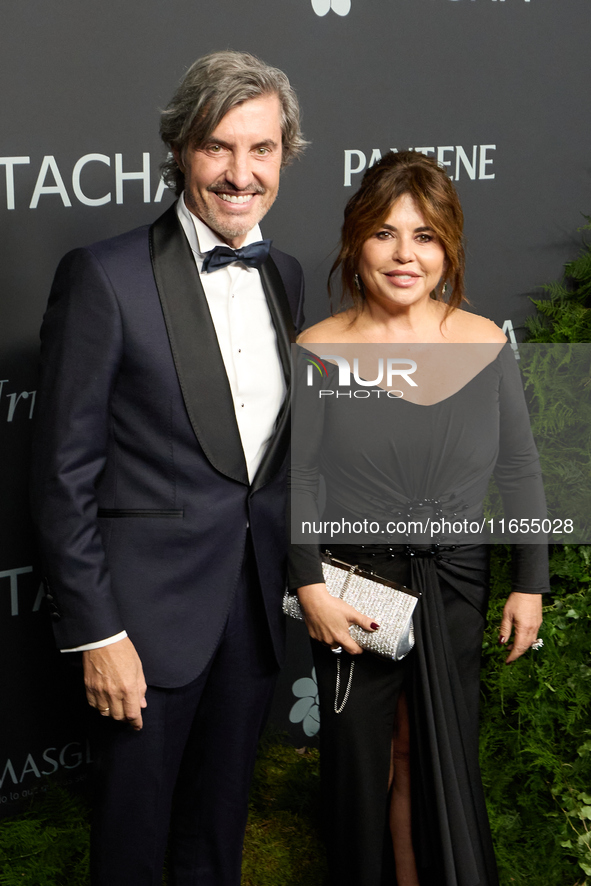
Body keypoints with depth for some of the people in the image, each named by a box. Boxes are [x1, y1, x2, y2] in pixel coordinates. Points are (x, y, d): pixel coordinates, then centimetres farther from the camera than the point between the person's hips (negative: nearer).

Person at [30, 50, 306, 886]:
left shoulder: (285, 275, 6)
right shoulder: (104, 277, -15)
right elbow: (63, 473, -14)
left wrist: (294, 581, 11)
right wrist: (95, 632, -15)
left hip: (256, 603, 6)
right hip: (150, 612, -5)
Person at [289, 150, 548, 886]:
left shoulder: (484, 344, -2)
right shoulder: (320, 352, -9)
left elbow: (519, 471, 4)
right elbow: (292, 481, -6)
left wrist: (531, 583, 3)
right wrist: (309, 586, -13)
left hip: (456, 585, 2)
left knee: (439, 758, 10)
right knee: (360, 755, 12)